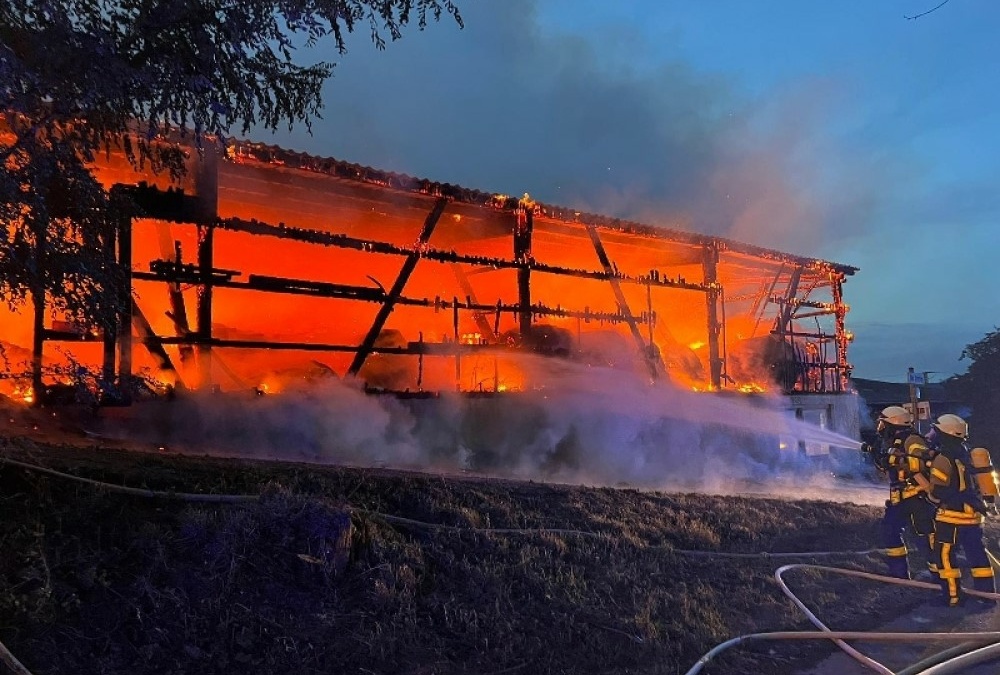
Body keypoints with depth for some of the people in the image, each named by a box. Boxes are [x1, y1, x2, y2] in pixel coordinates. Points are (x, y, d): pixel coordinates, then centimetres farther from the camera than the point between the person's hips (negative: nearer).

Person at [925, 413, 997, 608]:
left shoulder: (943, 459, -16)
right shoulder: (966, 456, 10)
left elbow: (937, 493, -14)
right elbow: (970, 484, 18)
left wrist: (930, 496, 3)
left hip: (952, 515, -8)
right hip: (973, 514, 8)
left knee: (944, 555, 1)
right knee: (977, 555, 12)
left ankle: (954, 596, 3)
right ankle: (987, 594, 15)